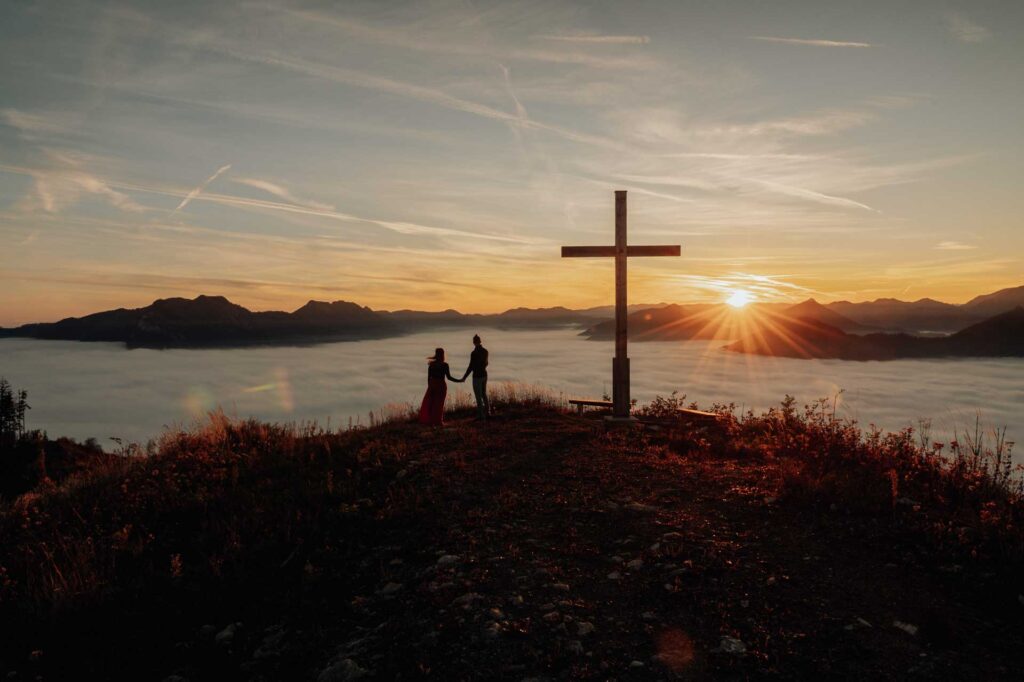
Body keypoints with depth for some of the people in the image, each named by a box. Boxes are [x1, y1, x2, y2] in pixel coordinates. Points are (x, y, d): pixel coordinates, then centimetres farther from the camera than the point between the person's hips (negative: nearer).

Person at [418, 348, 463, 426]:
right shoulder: (445, 365, -11)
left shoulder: (431, 364, -1)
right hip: (441, 385, -3)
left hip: (432, 385, 3)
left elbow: (428, 377, 3)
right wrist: (460, 380, -3)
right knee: (439, 404, 6)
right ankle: (437, 421, 10)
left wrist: (429, 386, 14)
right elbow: (449, 377, -12)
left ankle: (428, 420, 10)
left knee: (428, 403, 11)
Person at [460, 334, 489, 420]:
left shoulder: (474, 353, -20)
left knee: (478, 396, 1)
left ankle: (481, 415, 6)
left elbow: (471, 367, -19)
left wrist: (464, 377, -10)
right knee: (484, 394, 22)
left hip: (477, 376, -7)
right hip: (484, 375, 7)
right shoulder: (485, 351, 1)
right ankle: (487, 411, 28)